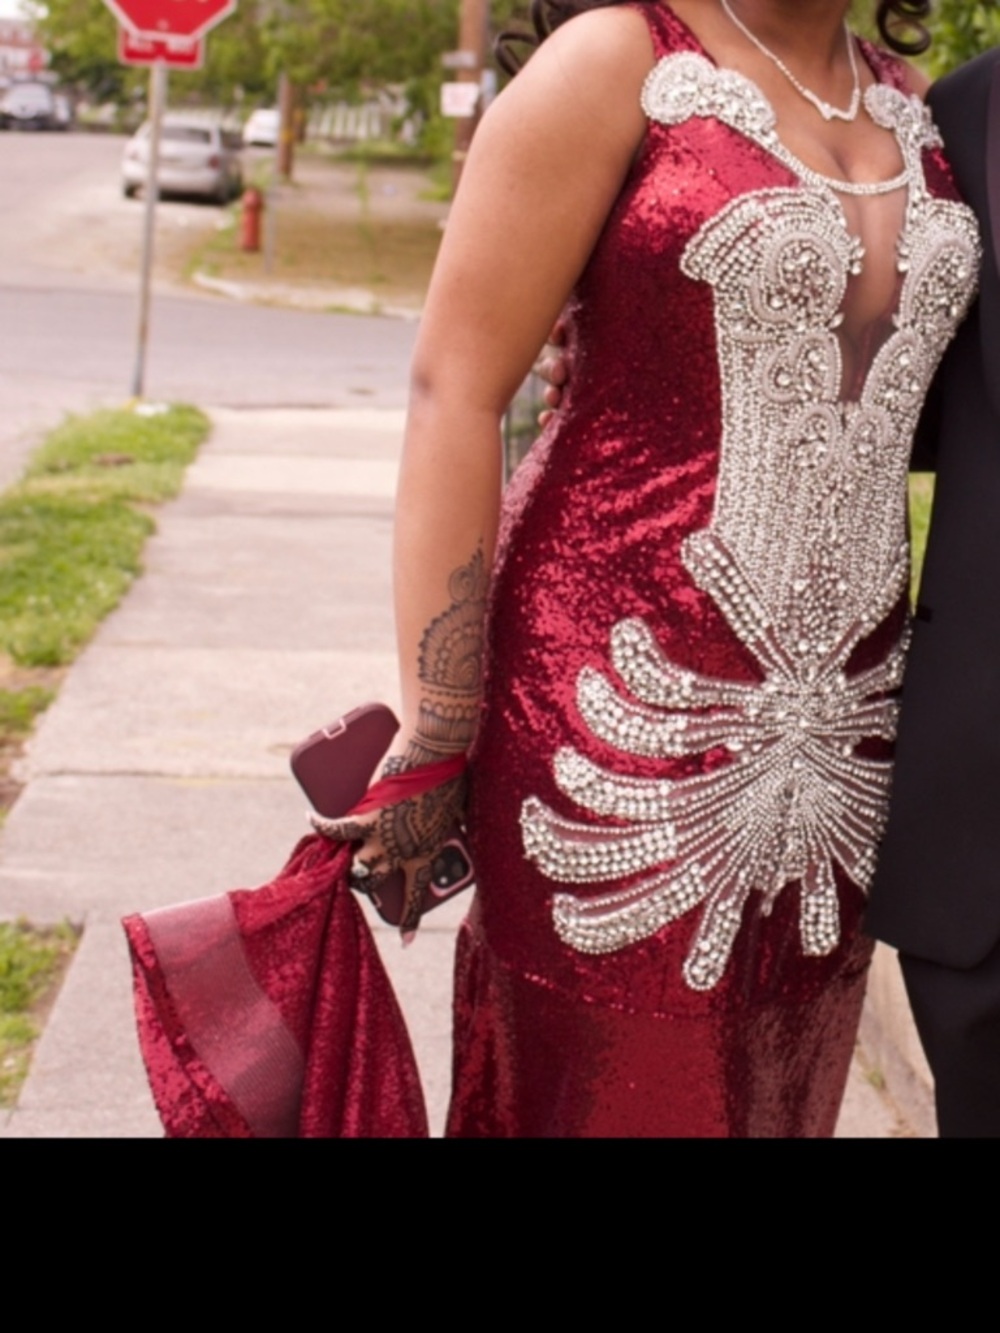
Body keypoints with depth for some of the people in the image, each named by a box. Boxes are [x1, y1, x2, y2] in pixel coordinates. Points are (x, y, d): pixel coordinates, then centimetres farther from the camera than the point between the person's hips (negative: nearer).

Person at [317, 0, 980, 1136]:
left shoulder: (909, 109, 11)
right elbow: (454, 389, -10)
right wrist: (433, 739, -13)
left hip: (835, 730, 6)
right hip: (628, 703, -6)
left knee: (771, 1091, 14)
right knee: (600, 1085, 4)